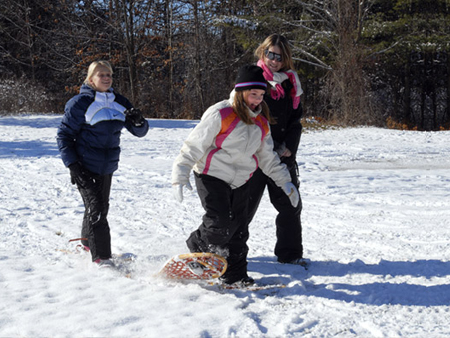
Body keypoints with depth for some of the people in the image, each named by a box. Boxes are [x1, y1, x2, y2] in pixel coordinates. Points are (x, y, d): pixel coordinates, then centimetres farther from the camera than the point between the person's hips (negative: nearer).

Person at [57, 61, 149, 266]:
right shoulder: (79, 103, -9)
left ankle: (88, 244, 37)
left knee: (101, 208, 16)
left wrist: (138, 121, -18)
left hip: (107, 167, 6)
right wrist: (73, 166, -15)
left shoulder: (119, 103, 6)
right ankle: (100, 257, -8)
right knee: (95, 209, -11)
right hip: (85, 167, -6)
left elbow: (140, 132, 6)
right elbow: (64, 135, -6)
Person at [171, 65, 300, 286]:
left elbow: (268, 157, 17)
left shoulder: (261, 122, 7)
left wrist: (285, 183, 13)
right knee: (219, 224, -17)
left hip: (240, 182, 6)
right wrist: (181, 176, -19)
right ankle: (198, 249, 10)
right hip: (212, 176, -6)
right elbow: (194, 145, -13)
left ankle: (235, 275, 17)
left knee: (238, 230, 5)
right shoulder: (220, 114, -15)